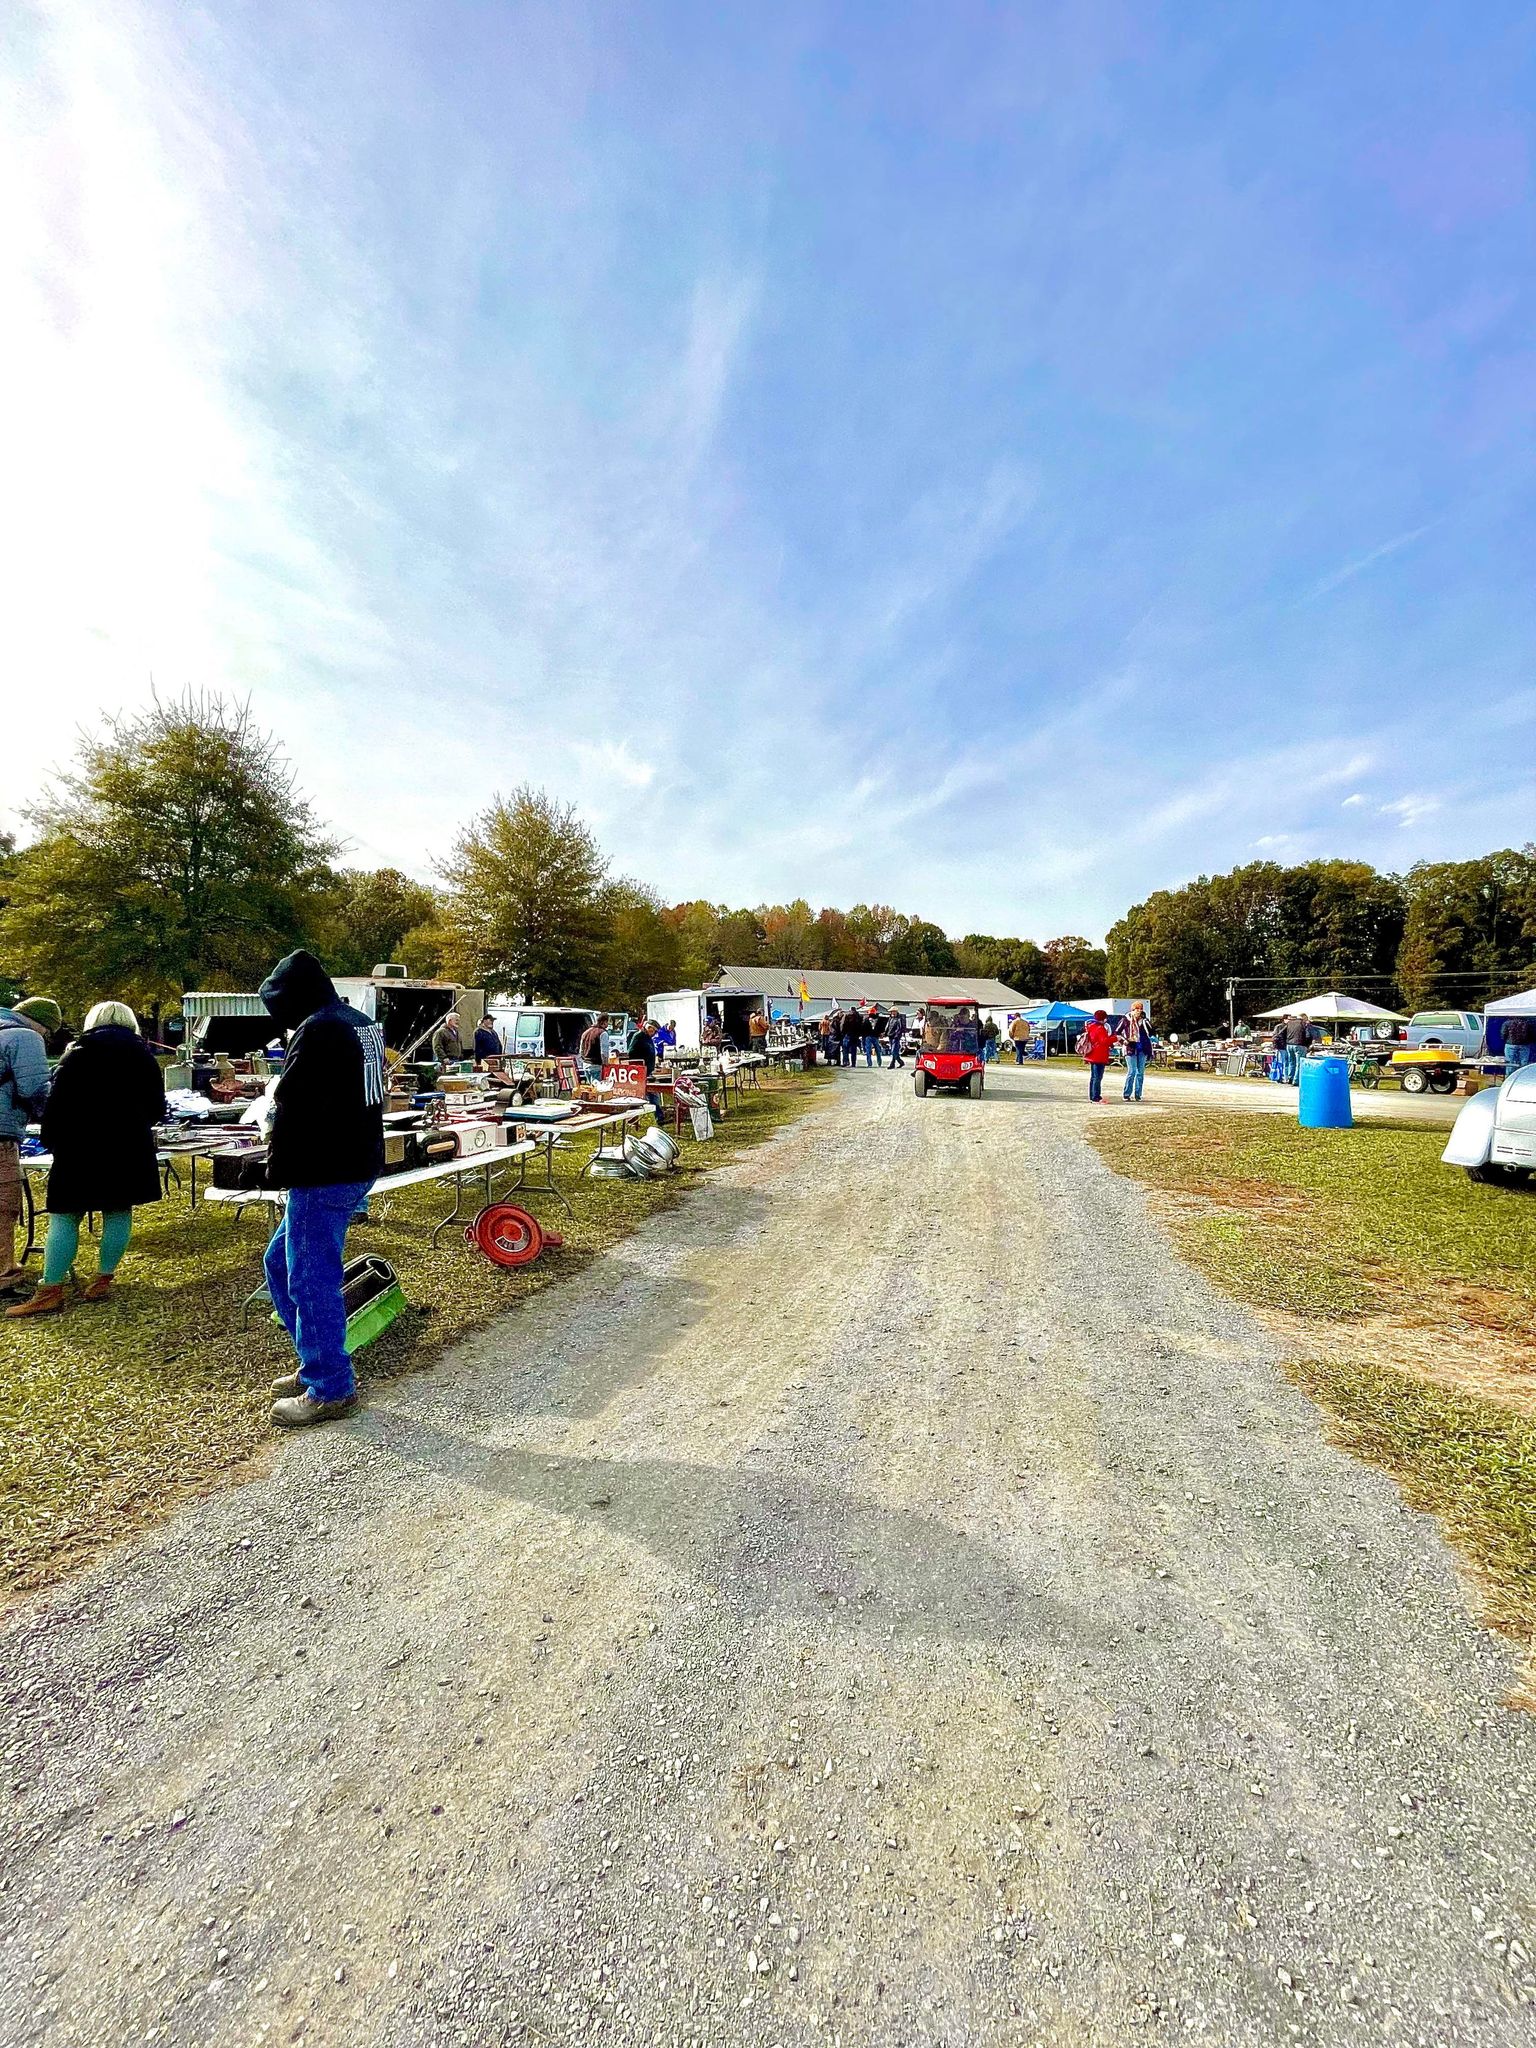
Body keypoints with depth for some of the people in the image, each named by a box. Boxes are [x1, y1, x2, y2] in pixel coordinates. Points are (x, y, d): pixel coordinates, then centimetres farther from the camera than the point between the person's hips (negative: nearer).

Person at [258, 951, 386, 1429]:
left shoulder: (316, 1031, -18)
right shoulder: (362, 1023, 12)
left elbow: (291, 1110, -17)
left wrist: (277, 1170, -4)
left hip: (324, 1175, -10)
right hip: (359, 1163, 10)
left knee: (311, 1279, 2)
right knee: (281, 1262, 23)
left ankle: (331, 1389, 16)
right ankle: (317, 1363, 33)